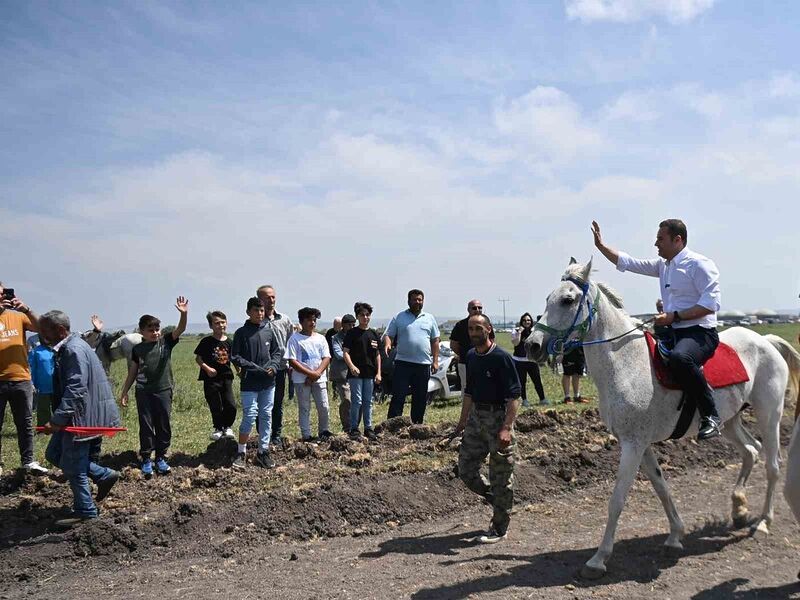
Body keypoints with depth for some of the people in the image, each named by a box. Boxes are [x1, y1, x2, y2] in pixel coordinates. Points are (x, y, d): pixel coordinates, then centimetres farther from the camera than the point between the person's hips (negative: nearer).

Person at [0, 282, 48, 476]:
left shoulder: (17, 316, 6)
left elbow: (41, 328, -5)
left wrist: (27, 310, -19)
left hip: (21, 379, 2)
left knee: (25, 423, 10)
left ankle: (28, 461, 19)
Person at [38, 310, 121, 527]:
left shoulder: (74, 350, -20)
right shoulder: (66, 348, 13)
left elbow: (75, 389, -28)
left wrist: (57, 420, -31)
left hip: (81, 417, -11)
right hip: (75, 416, 11)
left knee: (72, 466, 0)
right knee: (54, 454, 16)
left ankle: (85, 511, 15)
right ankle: (104, 476, 20)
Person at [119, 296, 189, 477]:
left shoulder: (166, 341, 2)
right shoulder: (138, 349, 5)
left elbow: (180, 329, -14)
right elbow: (133, 372, 12)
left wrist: (184, 314, -33)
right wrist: (124, 392, 11)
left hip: (164, 390, 0)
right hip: (144, 392, 0)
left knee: (163, 426, 7)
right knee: (146, 426, 3)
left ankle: (161, 458, 19)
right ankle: (146, 460, 11)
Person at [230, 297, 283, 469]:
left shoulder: (269, 330, 7)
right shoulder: (241, 332, -4)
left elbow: (278, 351, 13)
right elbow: (235, 357, -6)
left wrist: (273, 366, -6)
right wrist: (255, 368, -14)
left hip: (268, 382, 4)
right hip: (250, 383, -4)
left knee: (266, 416, 8)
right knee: (249, 416, -7)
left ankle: (263, 451, 17)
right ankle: (241, 452, 8)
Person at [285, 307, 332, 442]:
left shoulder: (320, 338, 9)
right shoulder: (295, 338, -2)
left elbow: (326, 358, 4)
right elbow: (292, 361, -9)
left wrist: (317, 373, -13)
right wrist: (310, 373, -15)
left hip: (319, 379, 3)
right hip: (301, 380, -3)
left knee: (323, 407, 3)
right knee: (304, 408, 3)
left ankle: (324, 431, 22)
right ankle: (306, 435, 11)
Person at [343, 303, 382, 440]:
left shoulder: (374, 334, 10)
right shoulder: (352, 333, -3)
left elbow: (378, 355, 12)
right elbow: (346, 352, -7)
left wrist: (378, 373, 6)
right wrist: (351, 366, -23)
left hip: (370, 373, 4)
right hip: (355, 373, -4)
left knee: (368, 402, 10)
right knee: (357, 401, -5)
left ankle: (368, 428, 17)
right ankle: (354, 429, 4)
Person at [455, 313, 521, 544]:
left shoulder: (501, 357, -15)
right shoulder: (471, 356, 8)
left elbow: (514, 395, -18)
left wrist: (506, 428, -26)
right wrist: (463, 421, 19)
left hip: (498, 417, -7)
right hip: (476, 417, 7)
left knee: (500, 477, 2)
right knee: (466, 469, 10)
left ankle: (499, 528, 15)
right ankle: (497, 500, 33)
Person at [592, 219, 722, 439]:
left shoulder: (699, 264, -9)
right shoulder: (662, 265, 15)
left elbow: (711, 303, -18)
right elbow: (627, 263, 20)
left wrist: (673, 316, -21)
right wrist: (600, 245, 14)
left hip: (700, 332, -9)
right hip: (673, 332, 9)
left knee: (679, 357, -40)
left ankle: (710, 416, -28)